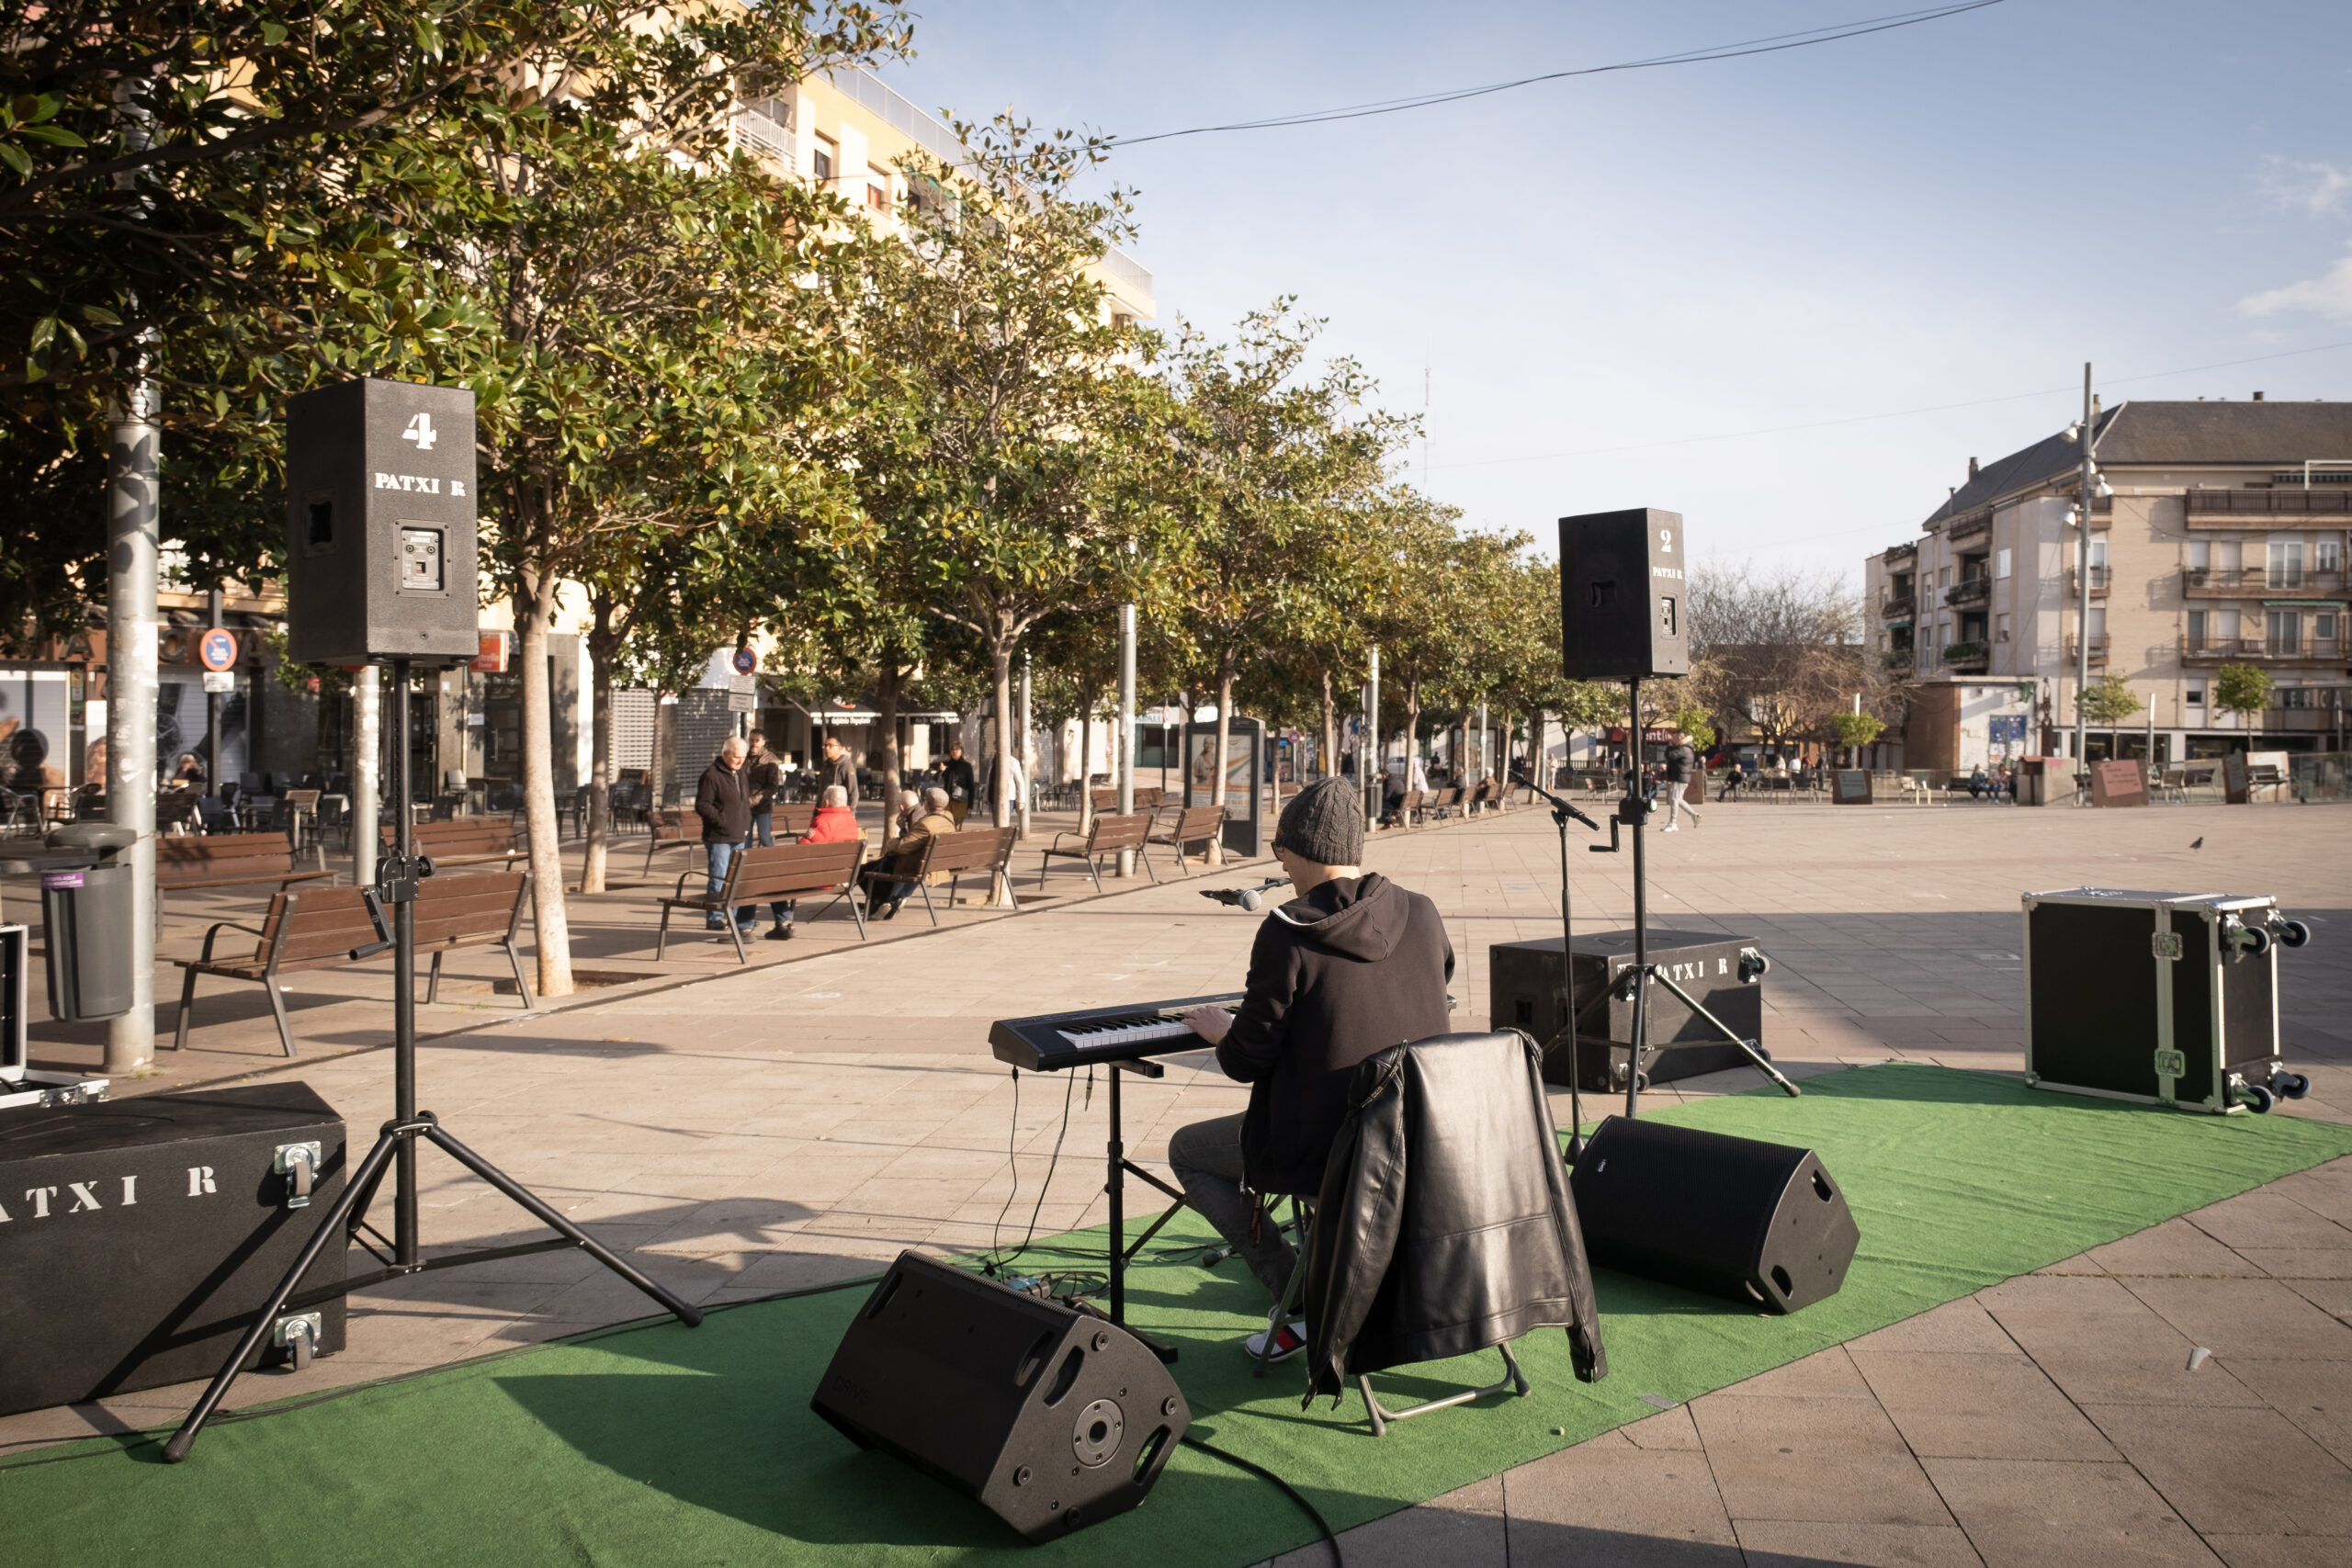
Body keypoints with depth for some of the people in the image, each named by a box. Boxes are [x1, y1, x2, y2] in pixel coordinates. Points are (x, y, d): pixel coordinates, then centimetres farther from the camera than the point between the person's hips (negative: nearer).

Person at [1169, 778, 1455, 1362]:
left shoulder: (1287, 935, -18)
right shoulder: (1422, 916, -2)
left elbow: (1247, 1060, -13)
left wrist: (1221, 1031, 10)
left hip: (1324, 1149, -6)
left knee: (1186, 1150, 19)